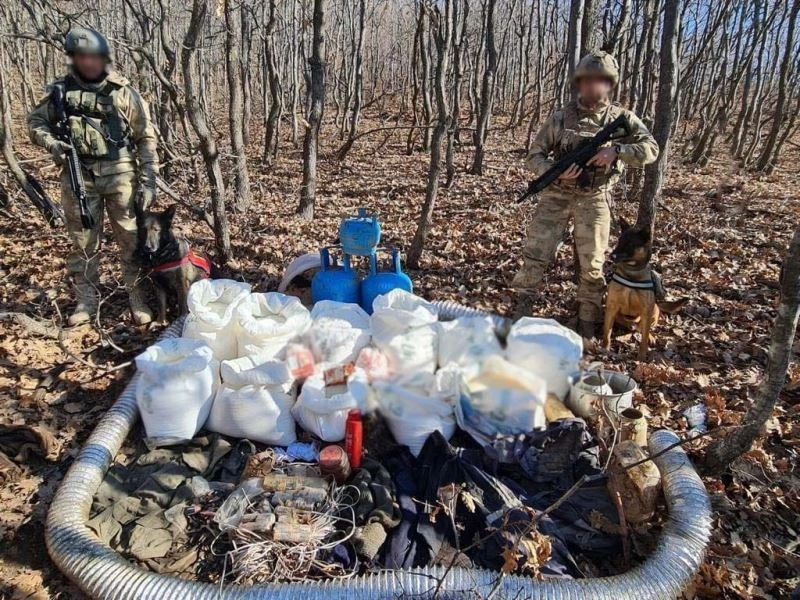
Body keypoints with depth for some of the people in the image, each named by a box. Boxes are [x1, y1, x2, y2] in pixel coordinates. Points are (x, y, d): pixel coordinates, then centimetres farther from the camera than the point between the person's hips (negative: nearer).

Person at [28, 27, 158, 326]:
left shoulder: (123, 92, -1)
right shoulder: (60, 89, 6)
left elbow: (146, 138, -1)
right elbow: (35, 121, 16)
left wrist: (148, 180, -7)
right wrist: (51, 142, -6)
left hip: (119, 175, -2)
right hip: (78, 176, 2)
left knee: (131, 240, 1)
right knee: (83, 242, 9)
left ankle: (137, 298, 12)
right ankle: (86, 301, 21)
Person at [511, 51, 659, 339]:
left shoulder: (622, 118, 1)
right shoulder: (561, 117, 1)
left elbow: (651, 149, -6)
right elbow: (534, 156, 0)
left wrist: (616, 150, -22)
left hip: (594, 199, 0)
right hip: (556, 195, 0)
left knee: (592, 264, 3)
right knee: (536, 253, -3)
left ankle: (588, 320, 18)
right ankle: (523, 304, 15)